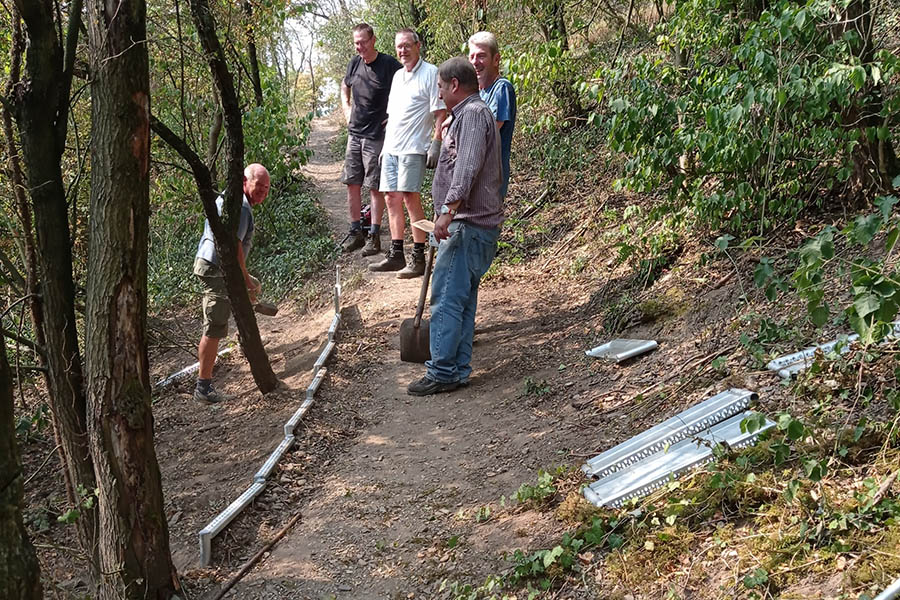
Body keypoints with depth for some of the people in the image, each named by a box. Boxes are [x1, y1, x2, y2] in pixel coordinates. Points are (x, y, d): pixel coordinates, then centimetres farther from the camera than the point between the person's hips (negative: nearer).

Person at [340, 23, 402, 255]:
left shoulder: (389, 65, -11)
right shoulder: (354, 63, 7)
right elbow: (345, 87, 27)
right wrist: (346, 109, 14)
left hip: (377, 135, -6)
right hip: (354, 133, 6)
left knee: (375, 186, -2)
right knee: (352, 183, 8)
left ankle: (374, 236, 4)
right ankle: (356, 232, 19)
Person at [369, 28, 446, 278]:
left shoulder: (430, 73, -6)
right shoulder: (397, 75, 19)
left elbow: (440, 112, -10)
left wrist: (436, 144, -17)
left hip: (414, 147, -8)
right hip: (391, 147, 8)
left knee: (410, 197, -11)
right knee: (392, 197, 8)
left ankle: (419, 258, -6)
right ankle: (396, 255, 15)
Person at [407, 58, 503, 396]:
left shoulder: (473, 113, -10)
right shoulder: (467, 114, 23)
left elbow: (468, 166, -24)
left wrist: (448, 209, -31)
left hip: (468, 226, -11)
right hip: (468, 224, 11)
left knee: (447, 299, -10)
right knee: (462, 299, 11)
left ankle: (443, 373, -8)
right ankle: (458, 369, 16)